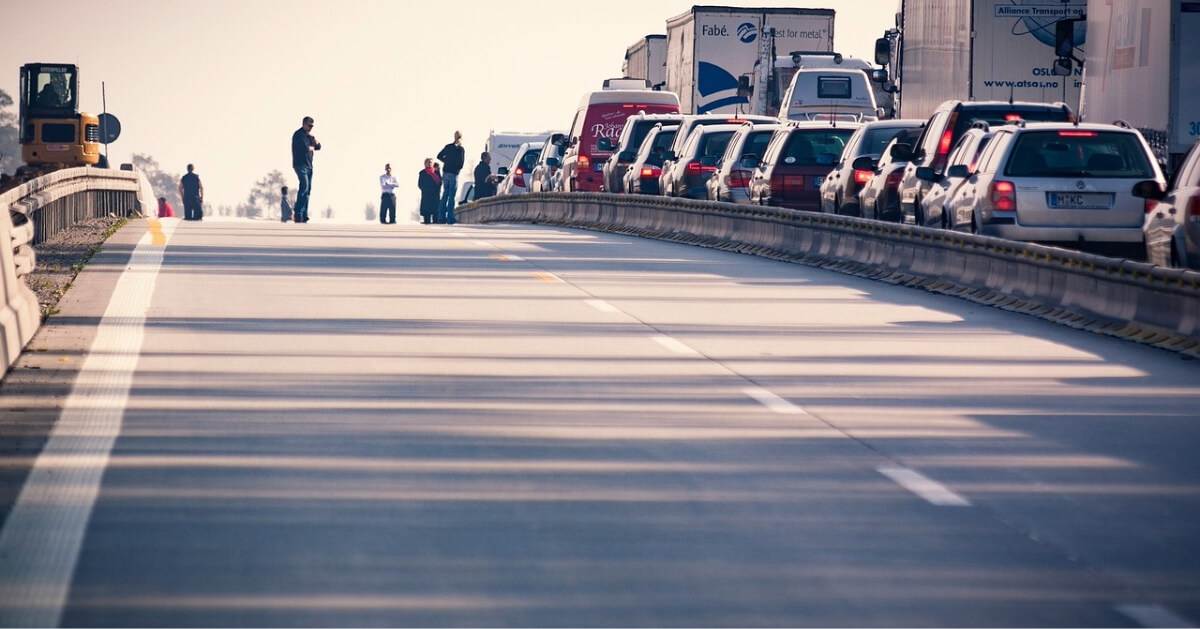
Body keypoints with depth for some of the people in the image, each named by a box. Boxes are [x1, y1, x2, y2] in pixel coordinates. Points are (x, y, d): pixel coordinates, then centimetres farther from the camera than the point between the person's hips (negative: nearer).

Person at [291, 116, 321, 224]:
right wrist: (311, 147, 2)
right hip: (300, 165, -9)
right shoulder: (299, 134, -7)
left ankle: (304, 215, 3)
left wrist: (313, 138, 1)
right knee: (304, 186, -20)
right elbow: (305, 148, -19)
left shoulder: (308, 135, 20)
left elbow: (318, 147, 16)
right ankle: (298, 213, -22)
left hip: (308, 166, 9)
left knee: (307, 190, 4)